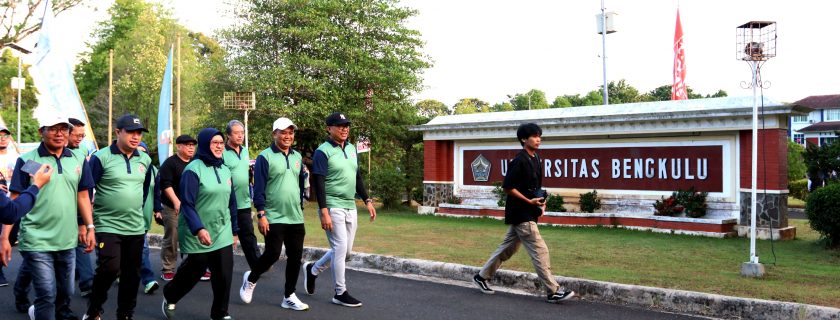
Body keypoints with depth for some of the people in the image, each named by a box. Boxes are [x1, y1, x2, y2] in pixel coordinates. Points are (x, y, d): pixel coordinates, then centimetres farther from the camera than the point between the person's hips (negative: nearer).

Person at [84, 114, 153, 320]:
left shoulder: (145, 160, 7)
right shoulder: (101, 157, -9)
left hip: (136, 227, 5)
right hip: (107, 225, -5)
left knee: (132, 274, 9)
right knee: (109, 268, -15)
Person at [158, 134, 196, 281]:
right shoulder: (170, 163, -5)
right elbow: (166, 184, -14)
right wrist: (176, 202, -22)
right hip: (173, 208, -5)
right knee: (171, 240, -2)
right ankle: (167, 270, 7)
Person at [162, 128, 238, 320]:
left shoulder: (225, 170, 9)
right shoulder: (193, 169, -12)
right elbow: (187, 204, -17)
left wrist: (234, 230, 17)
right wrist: (198, 228, -27)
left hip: (222, 234, 5)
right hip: (198, 235, -5)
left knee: (224, 275, 0)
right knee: (193, 273, 10)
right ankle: (169, 298, 38)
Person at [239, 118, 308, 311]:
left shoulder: (297, 157, 11)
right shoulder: (265, 157, -8)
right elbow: (258, 189, -10)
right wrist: (261, 215, -15)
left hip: (296, 218, 6)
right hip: (274, 218, -6)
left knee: (295, 257, 5)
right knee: (273, 254, -6)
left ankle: (289, 297, 17)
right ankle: (251, 279, 23)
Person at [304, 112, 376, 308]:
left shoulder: (351, 148, 12)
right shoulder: (323, 152, -11)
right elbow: (318, 184, -15)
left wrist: (367, 201, 15)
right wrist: (324, 212, -21)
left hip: (350, 207, 8)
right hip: (333, 208, -8)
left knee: (346, 250, 13)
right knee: (340, 249, -6)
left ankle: (313, 270, 33)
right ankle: (340, 293, 6)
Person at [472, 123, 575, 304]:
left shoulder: (536, 159, 11)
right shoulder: (520, 161, -17)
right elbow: (507, 187, -18)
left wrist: (540, 200, 7)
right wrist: (530, 201, -18)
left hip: (527, 213, 10)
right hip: (521, 214, -10)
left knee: (508, 248, 17)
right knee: (540, 251, -7)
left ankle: (482, 277, 28)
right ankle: (553, 292, -1)